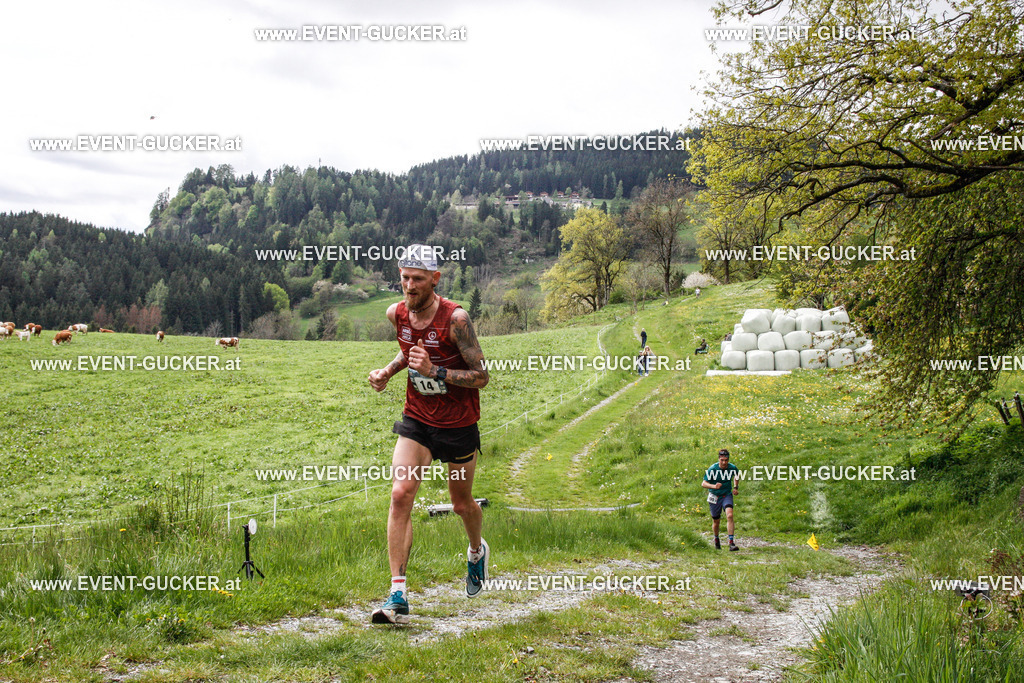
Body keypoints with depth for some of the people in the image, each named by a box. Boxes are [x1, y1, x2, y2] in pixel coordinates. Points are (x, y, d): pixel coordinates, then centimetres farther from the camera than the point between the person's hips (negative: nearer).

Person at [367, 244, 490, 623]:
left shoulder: (455, 318, -20)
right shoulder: (397, 314, -5)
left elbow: (481, 376, -18)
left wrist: (435, 371, -30)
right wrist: (388, 371, 0)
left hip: (458, 425, -3)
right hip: (416, 420, 3)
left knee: (461, 504, 13)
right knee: (400, 494, -15)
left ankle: (477, 550, 49)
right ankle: (398, 594, -12)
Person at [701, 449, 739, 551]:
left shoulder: (732, 468, -10)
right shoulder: (712, 469, -18)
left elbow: (737, 475, 15)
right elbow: (704, 483, -18)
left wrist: (736, 487, 5)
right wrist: (714, 486, -36)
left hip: (727, 495, 1)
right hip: (715, 496, -1)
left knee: (729, 515, -23)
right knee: (716, 521, 9)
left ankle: (731, 543, -24)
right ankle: (716, 539, 40)